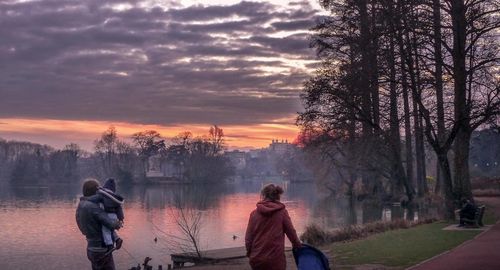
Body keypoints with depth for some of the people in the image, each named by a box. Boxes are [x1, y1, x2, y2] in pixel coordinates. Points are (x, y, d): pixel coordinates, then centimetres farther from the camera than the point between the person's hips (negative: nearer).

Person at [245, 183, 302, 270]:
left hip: (257, 258, 2)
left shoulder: (254, 213, -1)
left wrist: (249, 253, 16)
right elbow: (291, 232, 2)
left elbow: (248, 237, 1)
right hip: (276, 259, -2)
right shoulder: (282, 212, -4)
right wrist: (297, 245, 21)